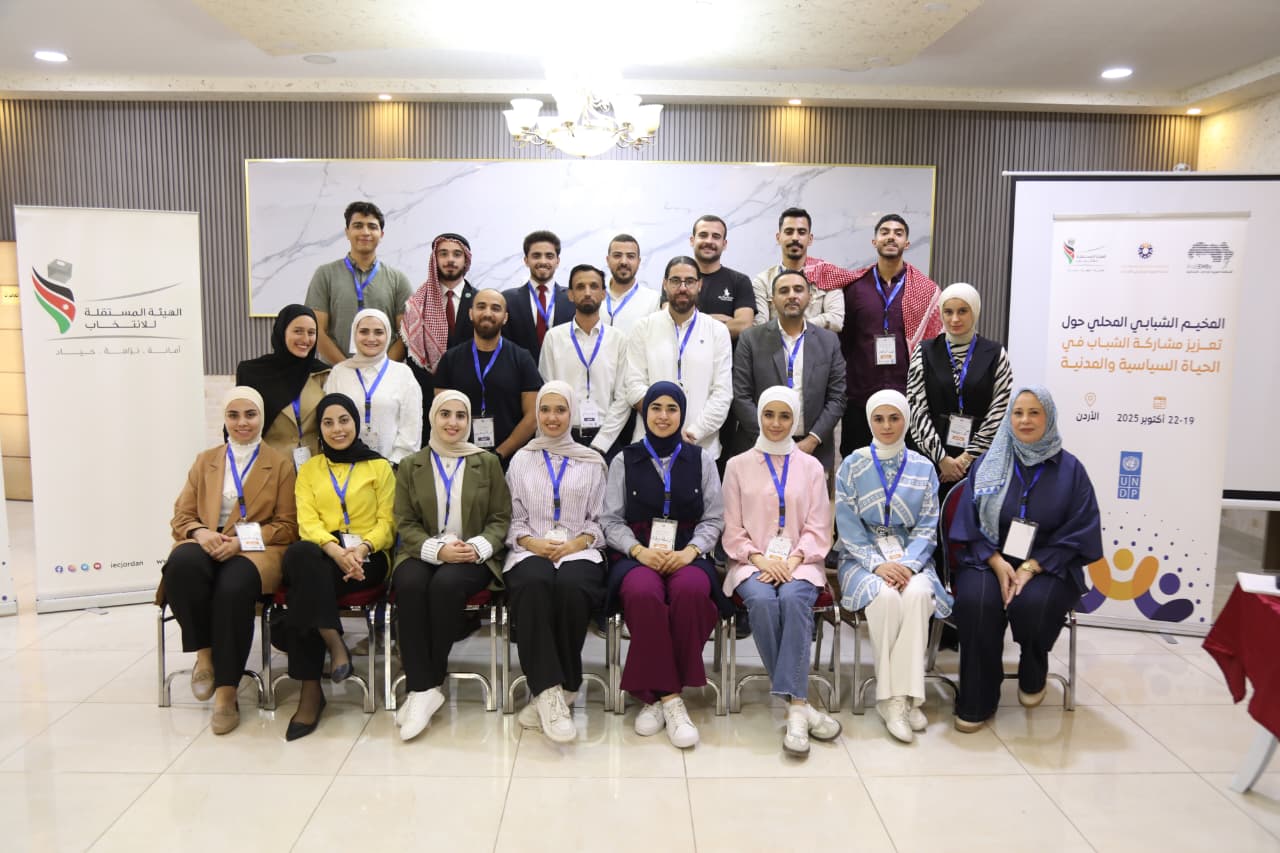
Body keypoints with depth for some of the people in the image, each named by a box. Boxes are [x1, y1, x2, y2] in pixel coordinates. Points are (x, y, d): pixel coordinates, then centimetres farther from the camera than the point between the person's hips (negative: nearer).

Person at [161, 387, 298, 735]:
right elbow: (181, 516, 15)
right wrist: (200, 532, -10)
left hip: (256, 549, -2)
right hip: (206, 545, 3)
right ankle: (204, 653, -17)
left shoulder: (280, 464, 13)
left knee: (234, 586, -37)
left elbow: (287, 525, 5)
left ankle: (227, 692, -27)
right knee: (182, 564, -35)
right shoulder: (205, 461, 22)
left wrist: (241, 540, -12)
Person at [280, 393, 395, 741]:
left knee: (304, 585, -32)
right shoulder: (309, 469, 18)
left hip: (367, 557, -2)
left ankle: (311, 690, -27)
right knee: (300, 554, -36)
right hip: (323, 553, 2)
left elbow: (386, 521, 5)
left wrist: (362, 548, -17)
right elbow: (307, 521, 3)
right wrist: (335, 550, -18)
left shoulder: (379, 466, 13)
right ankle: (334, 644, -31)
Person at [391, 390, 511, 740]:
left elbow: (501, 519, 6)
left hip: (473, 556, -1)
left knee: (446, 584, -34)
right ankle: (423, 688, -27)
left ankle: (426, 684, -19)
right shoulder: (410, 465, 12)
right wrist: (438, 549, -14)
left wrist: (478, 547, -14)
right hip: (424, 553, 1)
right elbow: (405, 523, 4)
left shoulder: (488, 463, 10)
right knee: (410, 585, -33)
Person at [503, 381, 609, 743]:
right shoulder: (520, 460, 18)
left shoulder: (591, 462, 16)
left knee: (571, 587, -36)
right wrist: (530, 542, -7)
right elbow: (513, 518, 13)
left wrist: (577, 542, -7)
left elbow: (598, 519, 11)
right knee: (534, 584, -36)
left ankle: (548, 693, -23)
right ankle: (550, 692, -36)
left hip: (579, 549, 0)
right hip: (530, 550, 1)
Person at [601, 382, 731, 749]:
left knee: (691, 592, -36)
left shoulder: (701, 459, 14)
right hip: (636, 555, 0)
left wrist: (691, 550, -11)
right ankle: (669, 697, -24)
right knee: (644, 595, -37)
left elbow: (713, 519, 8)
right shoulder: (624, 460, 12)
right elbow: (611, 520, 6)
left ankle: (657, 695, -20)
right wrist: (639, 551, -12)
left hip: (687, 554, 1)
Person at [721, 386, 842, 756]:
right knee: (762, 601, -33)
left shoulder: (811, 467, 13)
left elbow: (818, 529, 6)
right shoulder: (738, 465, 11)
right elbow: (732, 530, 6)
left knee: (794, 598, -34)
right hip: (752, 562, 0)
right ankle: (800, 703, -25)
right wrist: (760, 559, -12)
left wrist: (794, 560, -13)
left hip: (799, 562, 0)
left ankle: (793, 704, -34)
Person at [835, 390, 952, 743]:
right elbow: (848, 527, -3)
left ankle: (901, 696, -25)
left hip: (910, 557, 2)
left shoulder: (923, 468, 7)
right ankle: (893, 697, -21)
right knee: (886, 596, -33)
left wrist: (908, 564, -15)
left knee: (917, 594, -32)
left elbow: (927, 527, 3)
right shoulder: (852, 466, 3)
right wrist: (878, 564, -18)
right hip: (863, 558, -1)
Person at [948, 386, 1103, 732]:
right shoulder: (987, 464, 5)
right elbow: (970, 525, 3)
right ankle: (976, 700, -13)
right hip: (990, 560, 1)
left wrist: (1031, 567, -16)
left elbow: (1076, 533, -3)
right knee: (976, 601, -30)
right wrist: (998, 563, -14)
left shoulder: (1070, 470, 2)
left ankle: (1033, 676, 2)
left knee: (1032, 604, -33)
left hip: (1047, 566, -1)